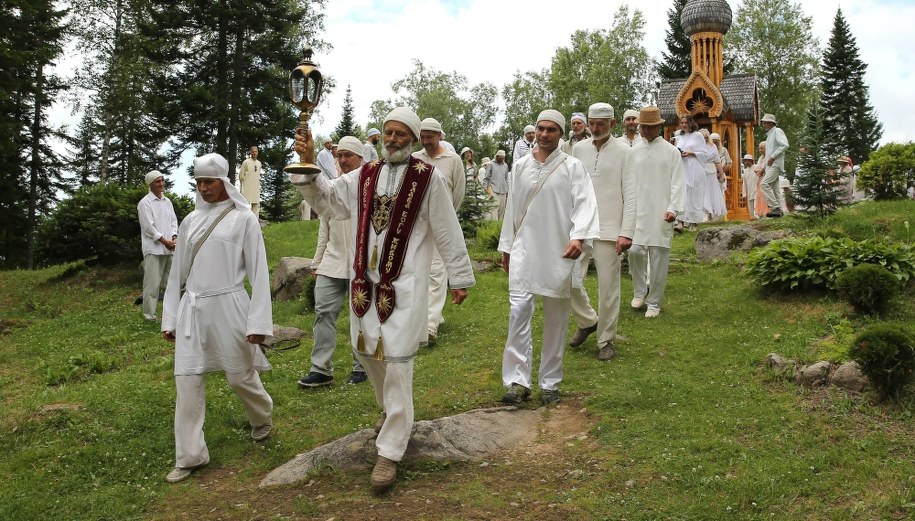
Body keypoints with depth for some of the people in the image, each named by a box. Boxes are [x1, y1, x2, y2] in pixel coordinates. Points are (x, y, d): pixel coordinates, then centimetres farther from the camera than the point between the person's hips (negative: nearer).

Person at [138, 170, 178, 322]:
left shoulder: (167, 201, 14)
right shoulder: (144, 203, -5)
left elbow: (173, 220, 12)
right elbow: (149, 227, -11)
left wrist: (174, 238, -5)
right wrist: (165, 241, -13)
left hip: (168, 248, 6)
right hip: (153, 248, -6)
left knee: (169, 280, 9)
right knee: (153, 282, -7)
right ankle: (149, 313, -1)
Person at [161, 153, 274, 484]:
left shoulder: (243, 219, -3)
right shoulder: (191, 221, 10)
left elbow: (258, 271, -6)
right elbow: (178, 271, 14)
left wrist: (258, 321, -10)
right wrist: (169, 317, 13)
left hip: (228, 306, -4)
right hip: (192, 309, 4)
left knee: (241, 376, 8)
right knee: (187, 382, 1)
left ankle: (262, 419, 39)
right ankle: (189, 456, 11)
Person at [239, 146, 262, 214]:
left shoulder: (259, 163, 10)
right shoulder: (246, 162, -7)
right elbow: (241, 175, -3)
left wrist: (257, 184, 14)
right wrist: (244, 185, 1)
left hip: (256, 188, 6)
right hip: (247, 188, -6)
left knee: (256, 204, 5)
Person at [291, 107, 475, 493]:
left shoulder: (428, 178, -4)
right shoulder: (365, 176, 9)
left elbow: (448, 232, -2)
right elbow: (325, 198, 6)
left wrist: (459, 277, 0)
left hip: (404, 286, -5)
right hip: (365, 282, 6)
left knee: (396, 363, -7)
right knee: (367, 352, 16)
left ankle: (390, 452, 2)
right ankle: (392, 411, 45)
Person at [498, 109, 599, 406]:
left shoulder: (572, 166, -1)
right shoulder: (520, 166, 9)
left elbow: (584, 203, -12)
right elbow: (512, 208, 14)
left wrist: (578, 236, -28)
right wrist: (506, 247, 15)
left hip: (559, 251, -2)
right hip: (524, 249, 2)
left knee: (556, 317, 7)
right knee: (519, 311, -9)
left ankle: (550, 383, 18)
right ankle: (517, 381, -2)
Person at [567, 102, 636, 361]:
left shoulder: (623, 151, -2)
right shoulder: (579, 149, 8)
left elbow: (630, 195, -5)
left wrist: (626, 232, -12)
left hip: (609, 229, -3)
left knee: (608, 287, 2)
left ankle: (606, 340, 17)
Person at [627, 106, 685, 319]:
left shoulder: (671, 152, 3)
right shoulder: (634, 152, 10)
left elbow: (677, 183, -1)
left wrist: (673, 208, -12)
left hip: (661, 213, -2)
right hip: (637, 211, 2)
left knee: (659, 258, 0)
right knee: (635, 251, -8)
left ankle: (654, 303, 12)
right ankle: (639, 290, 18)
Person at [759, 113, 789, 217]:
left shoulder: (777, 131, -4)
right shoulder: (769, 135, 23)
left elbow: (785, 145, -19)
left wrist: (772, 157, -20)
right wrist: (762, 167, 19)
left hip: (776, 164, -10)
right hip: (770, 165, 10)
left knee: (765, 183, -22)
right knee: (774, 189, 7)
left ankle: (775, 207, -25)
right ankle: (779, 210, 8)